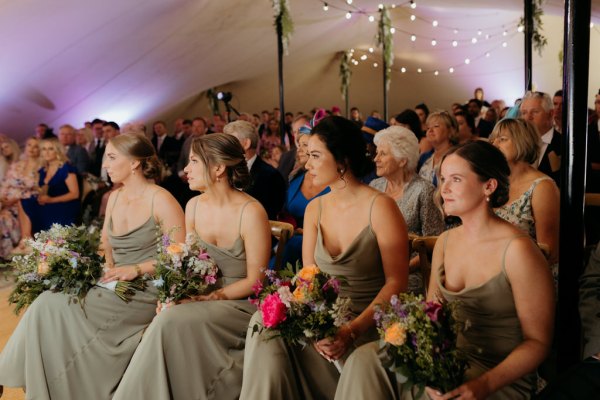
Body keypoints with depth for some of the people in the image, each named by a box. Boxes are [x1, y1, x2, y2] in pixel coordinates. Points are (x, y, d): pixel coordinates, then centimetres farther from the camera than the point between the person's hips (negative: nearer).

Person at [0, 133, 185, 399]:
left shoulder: (161, 200, -9)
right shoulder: (114, 198, 13)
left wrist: (136, 270, -18)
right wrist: (105, 266, 1)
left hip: (147, 292, -7)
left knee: (57, 306, -19)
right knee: (51, 303, -16)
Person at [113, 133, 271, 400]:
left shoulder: (251, 212, -15)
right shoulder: (193, 206, 4)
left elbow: (255, 281, -12)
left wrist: (208, 297, -19)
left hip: (241, 304, -5)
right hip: (203, 300, 5)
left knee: (173, 321, -27)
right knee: (168, 320, -25)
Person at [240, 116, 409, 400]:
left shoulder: (380, 207, -10)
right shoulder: (315, 209, 6)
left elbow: (396, 282, -12)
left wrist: (352, 330, -22)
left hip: (368, 322, -4)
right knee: (265, 322, -23)